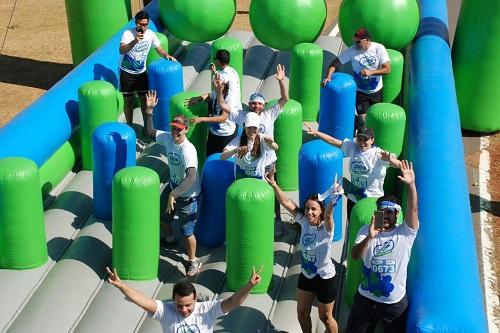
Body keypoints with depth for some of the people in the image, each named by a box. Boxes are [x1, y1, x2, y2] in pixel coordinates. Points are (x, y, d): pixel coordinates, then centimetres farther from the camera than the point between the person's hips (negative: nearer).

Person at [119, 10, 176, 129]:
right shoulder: (128, 33, -20)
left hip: (141, 72, 3)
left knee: (144, 99, 9)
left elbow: (159, 49, 4)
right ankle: (129, 127, 21)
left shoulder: (150, 34, -7)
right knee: (128, 101, 6)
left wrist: (167, 55, -18)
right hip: (126, 72, -3)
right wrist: (135, 41, -48)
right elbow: (122, 50, -33)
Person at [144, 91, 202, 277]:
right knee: (163, 216, 27)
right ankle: (169, 239, 60)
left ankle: (193, 261, 24)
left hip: (188, 195, -8)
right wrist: (149, 110, -7)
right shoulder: (167, 138, -11)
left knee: (187, 231, 0)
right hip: (173, 187, 8)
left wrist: (173, 194, -43)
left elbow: (191, 178, -43)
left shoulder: (188, 150, -34)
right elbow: (151, 132, 6)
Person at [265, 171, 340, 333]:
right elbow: (287, 203, -14)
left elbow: (328, 213, -45)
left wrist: (334, 198, -65)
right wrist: (273, 184, -24)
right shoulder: (304, 222, -10)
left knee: (325, 317, 13)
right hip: (306, 275, 6)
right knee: (302, 313, 21)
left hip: (325, 277, -5)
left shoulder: (326, 228, -23)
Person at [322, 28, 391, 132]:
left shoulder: (379, 48, -14)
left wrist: (371, 72, -29)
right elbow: (335, 63, -13)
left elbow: (387, 69, -15)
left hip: (377, 91, 2)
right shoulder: (352, 50, -15)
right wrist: (328, 76, -30)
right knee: (362, 119, -10)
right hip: (360, 91, -2)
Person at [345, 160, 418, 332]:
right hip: (365, 298, 1)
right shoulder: (365, 230, -7)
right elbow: (354, 256, -19)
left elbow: (413, 210, -26)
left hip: (396, 302, -1)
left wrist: (411, 184, -40)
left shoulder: (405, 233, -10)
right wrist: (369, 237, -37)